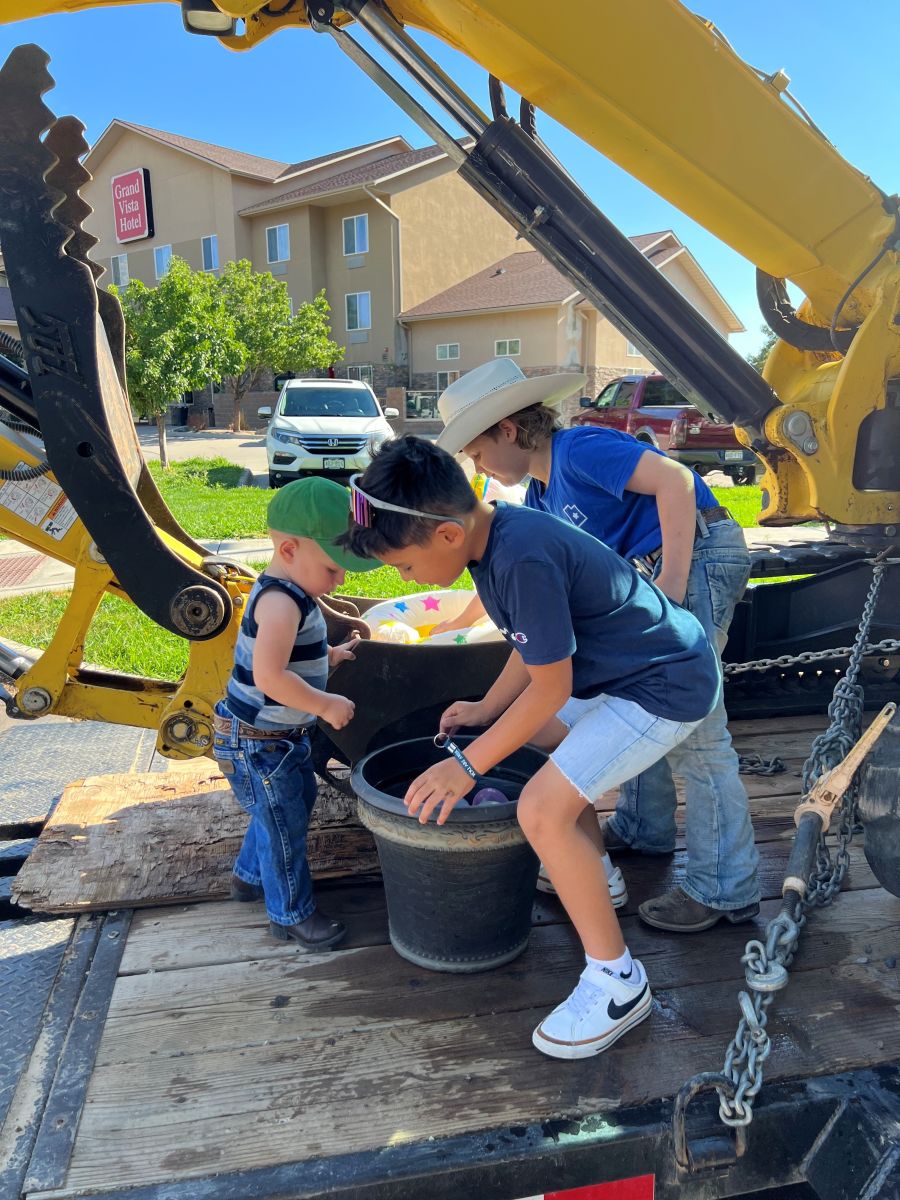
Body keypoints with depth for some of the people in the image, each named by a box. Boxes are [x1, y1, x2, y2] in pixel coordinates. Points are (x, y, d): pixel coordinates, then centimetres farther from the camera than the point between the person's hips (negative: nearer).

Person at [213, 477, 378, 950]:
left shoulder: (288, 594, 5)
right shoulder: (281, 601, -28)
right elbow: (269, 675, -36)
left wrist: (328, 656, 9)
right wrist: (326, 705, -27)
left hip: (282, 736, 10)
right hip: (257, 742, -10)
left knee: (297, 801, 25)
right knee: (283, 824, 4)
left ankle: (250, 876, 46)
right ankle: (291, 914, 23)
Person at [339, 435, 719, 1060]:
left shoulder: (524, 558, -30)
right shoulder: (494, 532, -1)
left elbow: (550, 687, -22)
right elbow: (534, 643, 12)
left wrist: (468, 764, -15)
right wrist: (487, 709, 15)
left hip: (667, 685, -10)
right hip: (622, 668, 11)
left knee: (543, 807, -18)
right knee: (537, 740, 25)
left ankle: (618, 981, 1)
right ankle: (595, 876, 42)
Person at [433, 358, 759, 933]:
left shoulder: (578, 450, -14)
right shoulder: (544, 494, 16)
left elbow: (674, 479, -24)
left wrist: (672, 587, -26)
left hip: (697, 552, -10)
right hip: (659, 565, 10)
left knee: (691, 726, -9)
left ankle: (725, 889, 2)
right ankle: (642, 828, 34)